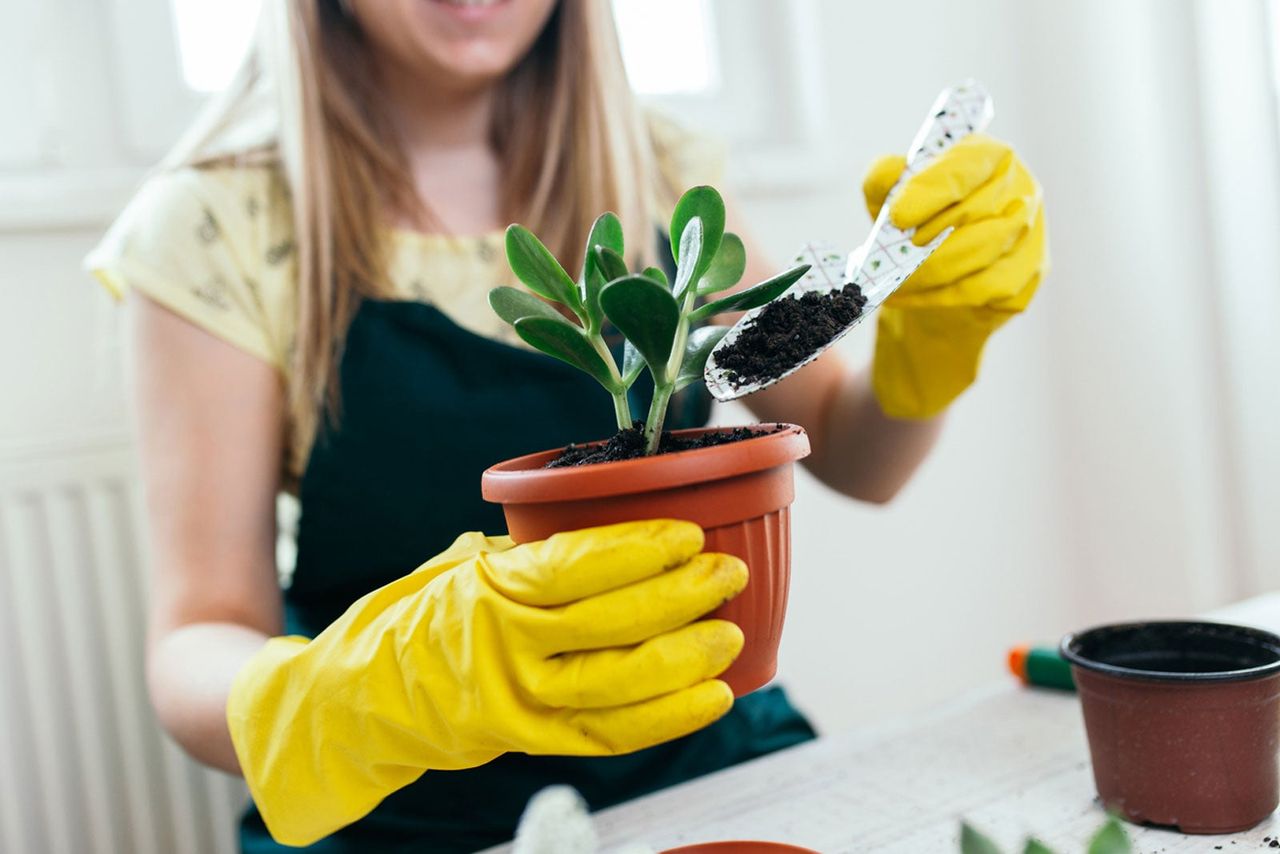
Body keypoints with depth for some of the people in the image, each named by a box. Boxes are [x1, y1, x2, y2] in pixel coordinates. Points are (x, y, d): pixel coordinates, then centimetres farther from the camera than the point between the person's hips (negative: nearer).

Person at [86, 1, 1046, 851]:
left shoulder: (654, 174, 1)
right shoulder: (218, 227, -10)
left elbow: (852, 457, 4)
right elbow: (195, 644, -14)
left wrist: (934, 339, -16)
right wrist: (374, 694, -35)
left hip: (716, 759, 3)